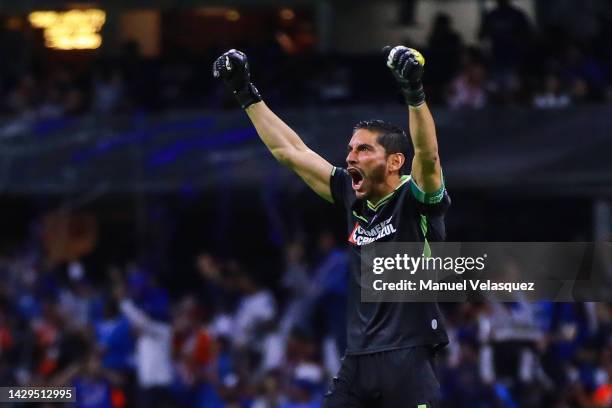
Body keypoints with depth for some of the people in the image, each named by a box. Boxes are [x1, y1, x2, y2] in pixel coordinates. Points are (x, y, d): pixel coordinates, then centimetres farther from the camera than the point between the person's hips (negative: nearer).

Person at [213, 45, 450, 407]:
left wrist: (415, 93, -39)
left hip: (408, 361, -6)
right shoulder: (354, 199, 12)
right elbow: (290, 151, 18)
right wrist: (247, 94, 19)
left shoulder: (415, 198, -5)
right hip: (358, 360, 6)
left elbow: (428, 155, -26)